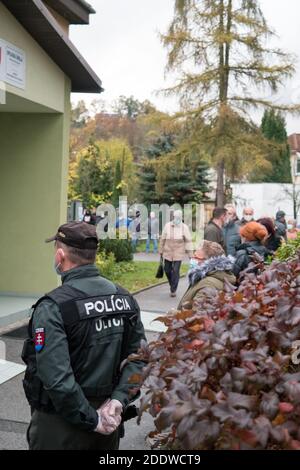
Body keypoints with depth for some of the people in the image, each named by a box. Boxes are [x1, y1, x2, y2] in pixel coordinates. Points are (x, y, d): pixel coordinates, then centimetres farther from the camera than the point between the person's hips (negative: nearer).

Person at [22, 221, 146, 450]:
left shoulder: (53, 307, -20)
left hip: (62, 423, -5)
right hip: (109, 417, 5)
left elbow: (57, 380, -27)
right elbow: (139, 357, -3)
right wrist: (117, 400, -9)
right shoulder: (125, 298, -1)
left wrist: (93, 421, -18)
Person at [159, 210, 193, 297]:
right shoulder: (167, 226, 1)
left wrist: (191, 254, -4)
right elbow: (163, 239, 8)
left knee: (176, 271, -6)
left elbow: (188, 241, -2)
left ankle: (173, 290, 6)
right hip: (167, 252, 2)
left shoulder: (184, 227, -3)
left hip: (178, 253, -2)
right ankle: (172, 284, 36)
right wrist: (161, 251, 11)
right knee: (167, 270, 10)